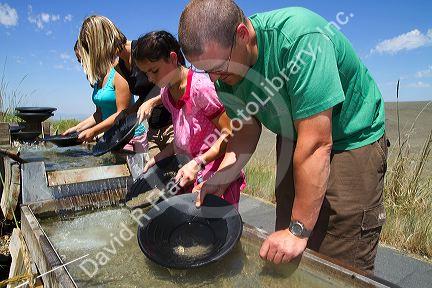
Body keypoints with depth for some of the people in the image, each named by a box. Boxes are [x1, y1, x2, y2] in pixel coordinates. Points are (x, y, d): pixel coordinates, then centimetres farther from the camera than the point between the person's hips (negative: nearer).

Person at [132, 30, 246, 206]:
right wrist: (158, 158, 4)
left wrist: (197, 163, -23)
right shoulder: (166, 94, 8)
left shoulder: (200, 86, -17)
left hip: (219, 174, -6)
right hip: (195, 175, 7)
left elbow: (229, 134, -15)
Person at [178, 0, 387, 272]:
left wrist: (299, 231, -25)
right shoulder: (227, 68, -9)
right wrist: (218, 178, -16)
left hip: (353, 140, -5)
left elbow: (316, 144, -32)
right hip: (294, 141, 6)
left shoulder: (299, 36, -32)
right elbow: (247, 131, 0)